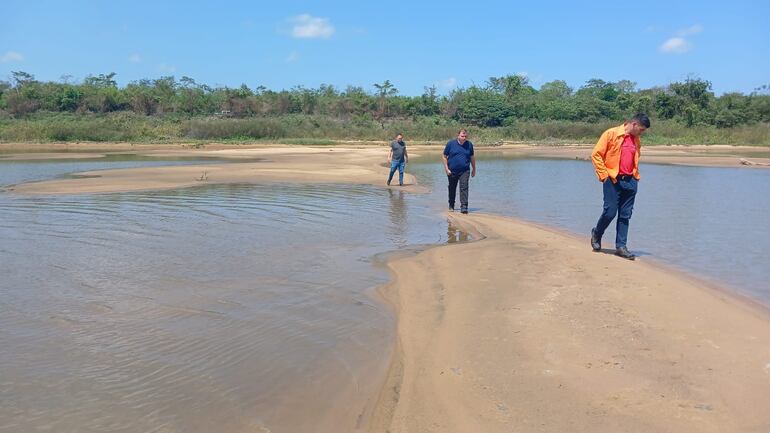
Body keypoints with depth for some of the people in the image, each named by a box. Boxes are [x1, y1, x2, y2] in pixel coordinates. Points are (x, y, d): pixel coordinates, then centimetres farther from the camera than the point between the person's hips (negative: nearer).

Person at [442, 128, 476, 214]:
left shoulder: (469, 144, 2)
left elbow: (472, 157, 14)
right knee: (452, 189, 14)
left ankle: (464, 207, -16)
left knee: (464, 187, -14)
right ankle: (451, 205, 33)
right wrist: (446, 169, -6)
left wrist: (474, 169, 17)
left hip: (464, 171, 0)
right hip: (452, 171, 0)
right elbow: (445, 157, 1)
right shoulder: (450, 143, -4)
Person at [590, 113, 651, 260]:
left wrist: (635, 175, 16)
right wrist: (604, 175, -9)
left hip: (630, 181, 6)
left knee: (625, 215, 5)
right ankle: (596, 234, 22)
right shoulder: (611, 134, -6)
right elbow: (596, 154, -7)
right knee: (610, 212, -5)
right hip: (613, 180, -6)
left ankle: (621, 246, 10)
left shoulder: (637, 140, 14)